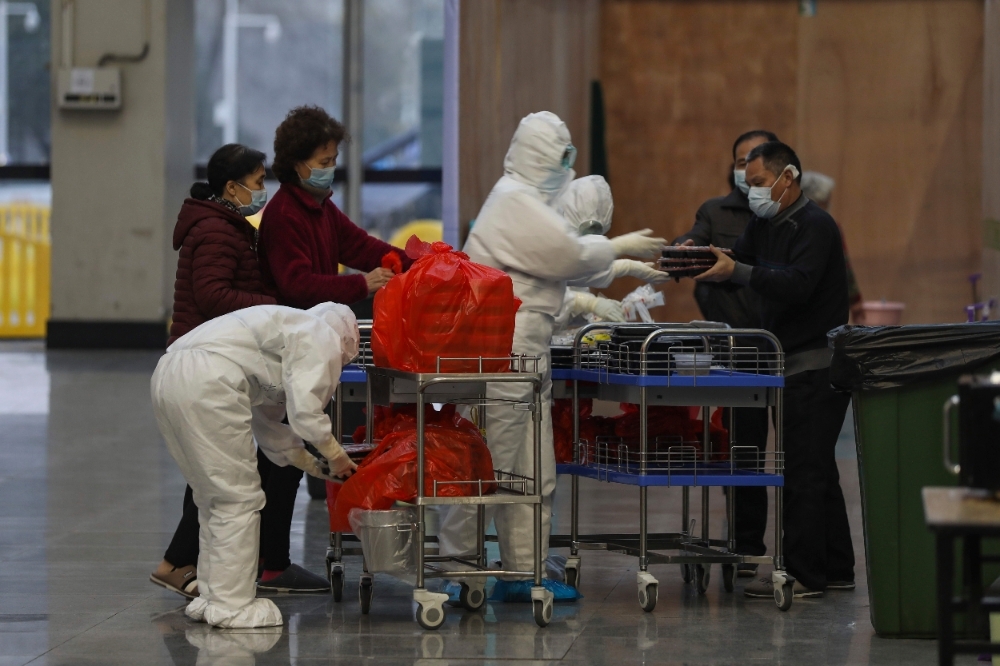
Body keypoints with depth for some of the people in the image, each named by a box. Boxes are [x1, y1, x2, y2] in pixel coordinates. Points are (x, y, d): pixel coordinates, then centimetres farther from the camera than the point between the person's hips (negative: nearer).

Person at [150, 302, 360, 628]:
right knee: (239, 497, -1)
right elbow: (305, 411, -6)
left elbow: (266, 422, 34)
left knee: (214, 497, 20)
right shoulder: (323, 338, 7)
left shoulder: (291, 327, 34)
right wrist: (336, 457, 10)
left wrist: (317, 466, 33)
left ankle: (211, 597, 24)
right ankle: (231, 606, 1)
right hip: (206, 384, -10)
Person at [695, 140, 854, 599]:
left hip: (816, 366, -10)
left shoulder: (814, 226, -13)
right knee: (817, 470, 13)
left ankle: (802, 574, -10)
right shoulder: (765, 224, 15)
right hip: (793, 365, 10)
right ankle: (835, 569, 19)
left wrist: (736, 272, -33)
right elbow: (734, 264, 12)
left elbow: (798, 285, -26)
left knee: (803, 470, -10)